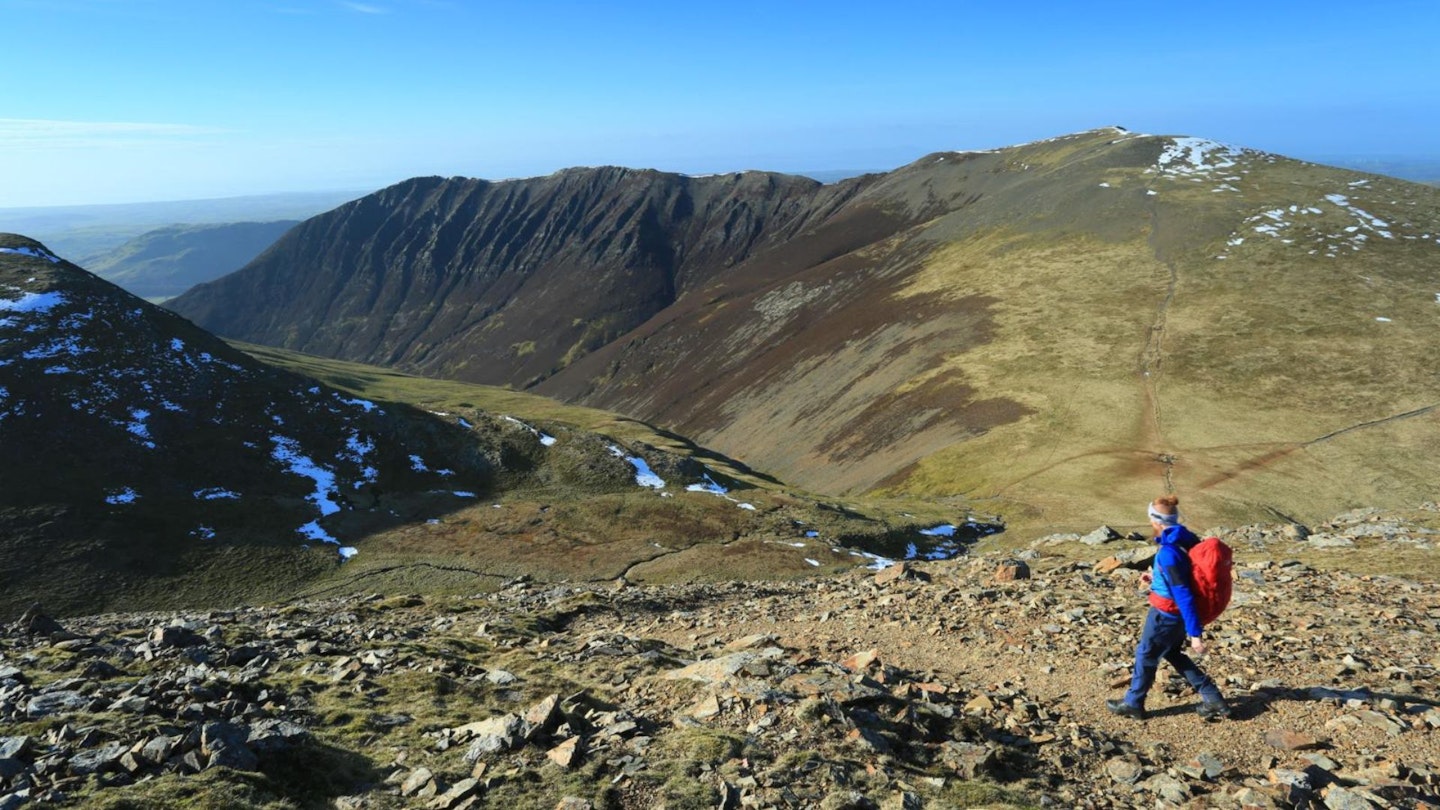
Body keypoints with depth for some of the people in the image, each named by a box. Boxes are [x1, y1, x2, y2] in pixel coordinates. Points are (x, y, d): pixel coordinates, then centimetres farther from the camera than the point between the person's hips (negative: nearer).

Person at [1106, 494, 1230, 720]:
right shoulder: (1186, 540, -2)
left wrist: (1195, 633, -26)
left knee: (1145, 655, 11)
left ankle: (1133, 704, 28)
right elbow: (1185, 578, 13)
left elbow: (1183, 594, -29)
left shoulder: (1169, 553, -30)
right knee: (1173, 654, 26)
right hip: (1176, 614, 9)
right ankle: (1213, 699, 27)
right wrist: (1157, 579, 14)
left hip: (1166, 614, -9)